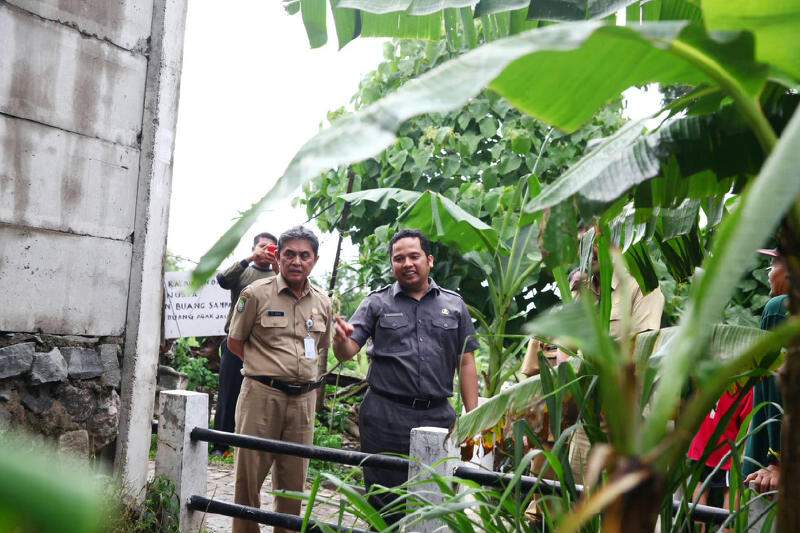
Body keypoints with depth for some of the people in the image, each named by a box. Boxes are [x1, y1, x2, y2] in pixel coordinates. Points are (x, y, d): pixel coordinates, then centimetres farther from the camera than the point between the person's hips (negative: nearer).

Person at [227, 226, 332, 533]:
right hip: (262, 395, -3)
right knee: (249, 476, 2)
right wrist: (268, 368, 3)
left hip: (303, 398, 4)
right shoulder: (256, 294, -4)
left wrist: (297, 368, 11)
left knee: (294, 481, 11)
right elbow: (235, 343, 4)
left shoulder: (323, 302, 8)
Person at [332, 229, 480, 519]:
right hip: (385, 417, -1)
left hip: (438, 416, 2)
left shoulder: (454, 305, 8)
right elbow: (346, 353, -2)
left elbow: (466, 363, 9)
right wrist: (341, 339, -25)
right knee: (385, 505, 7)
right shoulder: (377, 303, 4)